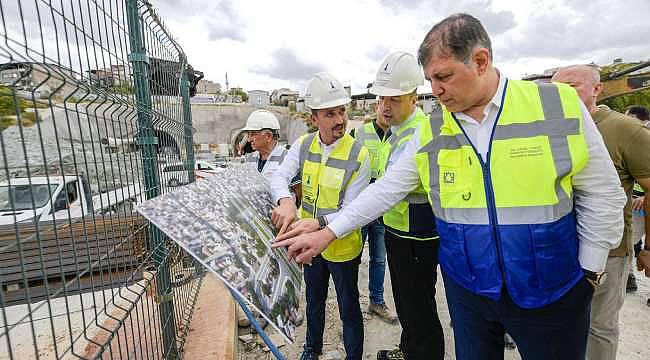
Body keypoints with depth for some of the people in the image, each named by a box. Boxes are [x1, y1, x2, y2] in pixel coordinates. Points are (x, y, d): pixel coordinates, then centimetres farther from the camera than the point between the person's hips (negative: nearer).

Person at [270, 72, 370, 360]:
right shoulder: (303, 145, -6)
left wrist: (318, 223, -39)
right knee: (314, 301, 27)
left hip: (342, 247, -4)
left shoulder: (358, 155, -20)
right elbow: (279, 177, -17)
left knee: (349, 309, 16)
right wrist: (285, 202, -39)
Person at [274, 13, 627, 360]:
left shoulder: (559, 105, -11)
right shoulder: (430, 132, -5)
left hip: (551, 290, -1)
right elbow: (386, 189, -4)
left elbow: (602, 196, -3)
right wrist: (327, 233, -7)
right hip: (467, 287, 2)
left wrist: (589, 269, -2)